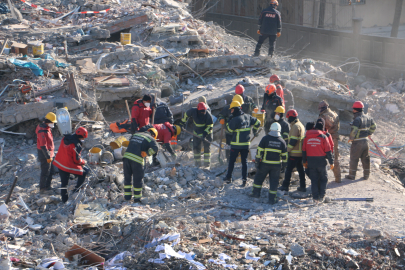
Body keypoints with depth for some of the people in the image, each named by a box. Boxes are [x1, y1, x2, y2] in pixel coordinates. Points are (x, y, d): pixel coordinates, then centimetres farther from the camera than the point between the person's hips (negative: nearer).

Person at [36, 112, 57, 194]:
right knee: (45, 172, -2)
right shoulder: (42, 131, -23)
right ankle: (42, 189, 8)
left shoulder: (47, 128, 10)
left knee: (50, 171, 17)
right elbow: (43, 145, -25)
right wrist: (48, 157, -25)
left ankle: (47, 187, 28)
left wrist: (51, 153, 24)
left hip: (49, 154, 10)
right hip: (44, 154, -10)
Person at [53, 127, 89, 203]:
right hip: (69, 165, -8)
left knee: (64, 182, 19)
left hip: (59, 163, 8)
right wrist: (83, 162, 2)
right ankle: (76, 189, 15)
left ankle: (64, 198, 27)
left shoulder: (65, 138, 0)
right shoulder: (76, 145, -22)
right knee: (84, 172, 12)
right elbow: (76, 160, -18)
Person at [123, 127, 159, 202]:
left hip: (126, 156, 5)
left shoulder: (136, 134, 21)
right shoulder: (151, 139, 4)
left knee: (127, 177, 17)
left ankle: (127, 196, 22)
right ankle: (137, 198, 17)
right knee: (137, 179, 9)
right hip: (137, 159, -5)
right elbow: (155, 148, -14)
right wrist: (147, 153, -6)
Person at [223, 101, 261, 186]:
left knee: (232, 160, 9)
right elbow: (257, 122, 13)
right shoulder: (247, 116, 3)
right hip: (246, 144, 5)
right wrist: (255, 131, 27)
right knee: (244, 161, 9)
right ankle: (244, 178, 3)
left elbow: (230, 129, -8)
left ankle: (229, 177, 16)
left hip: (236, 144, -5)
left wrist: (227, 123, 10)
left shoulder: (235, 119, -17)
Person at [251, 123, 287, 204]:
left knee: (259, 178, 17)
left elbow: (259, 152, -8)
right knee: (274, 181, 7)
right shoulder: (282, 141, 1)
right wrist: (283, 165, 17)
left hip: (265, 164, -1)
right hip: (276, 165, 2)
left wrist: (257, 162, -1)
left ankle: (256, 193, 24)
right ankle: (272, 199, 8)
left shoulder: (265, 139, -7)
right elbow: (284, 155, 6)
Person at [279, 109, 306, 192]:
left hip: (294, 153, -10)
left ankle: (285, 186, 1)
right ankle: (302, 186, 15)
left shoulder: (295, 126, -16)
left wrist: (288, 149, -15)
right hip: (300, 152, 10)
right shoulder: (301, 125, 16)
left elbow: (293, 140, -22)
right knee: (300, 169, 13)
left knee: (289, 169, -3)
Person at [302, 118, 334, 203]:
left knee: (314, 179, 10)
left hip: (311, 161, 3)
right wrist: (331, 162, 1)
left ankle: (315, 197, 8)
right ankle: (321, 196, 5)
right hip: (321, 161, -3)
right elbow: (328, 151, -7)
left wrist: (304, 161, 19)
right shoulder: (323, 137, -9)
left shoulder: (307, 137, 3)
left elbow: (304, 150, 9)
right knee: (323, 179, 11)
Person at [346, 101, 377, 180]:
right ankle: (366, 175, 19)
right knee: (365, 159, 15)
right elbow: (374, 126, 19)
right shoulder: (368, 117, 6)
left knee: (354, 159, 4)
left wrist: (350, 138, -11)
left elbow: (353, 131, -27)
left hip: (357, 142, -7)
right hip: (365, 141, 7)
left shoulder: (357, 119, -20)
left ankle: (352, 175, 11)